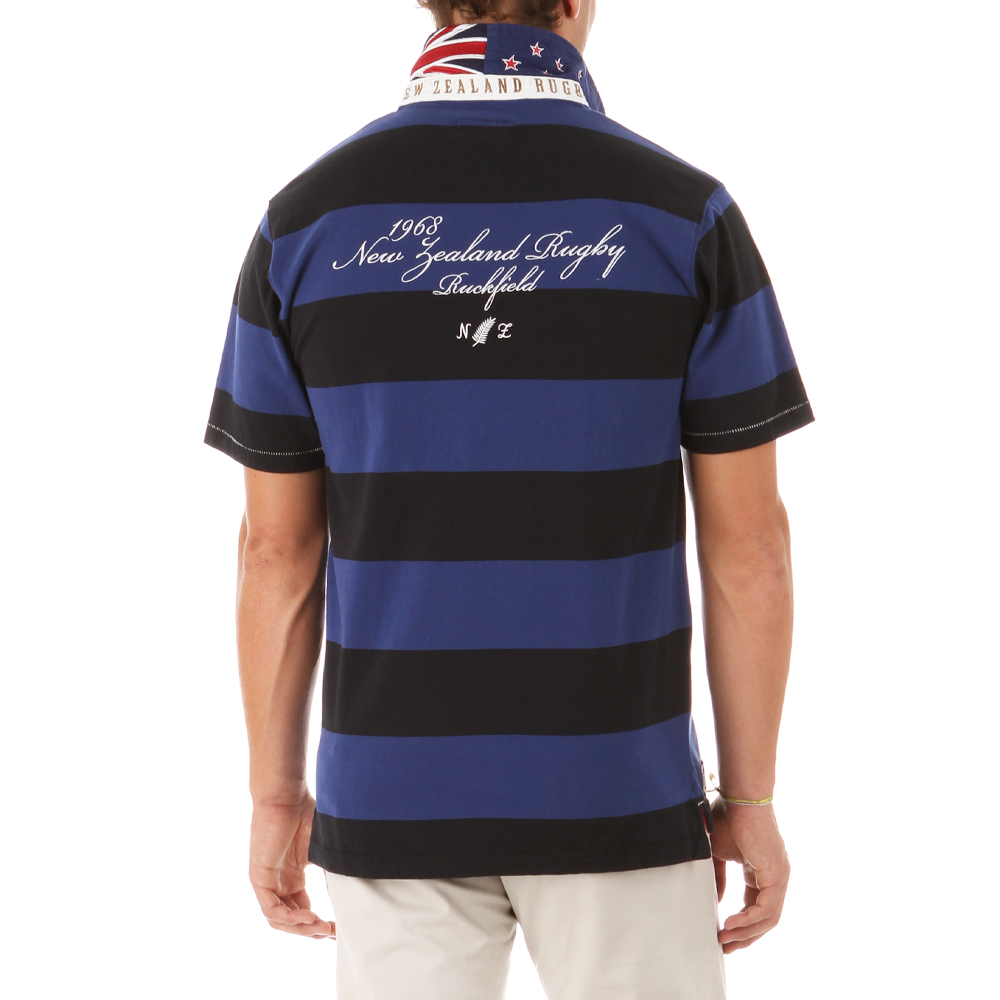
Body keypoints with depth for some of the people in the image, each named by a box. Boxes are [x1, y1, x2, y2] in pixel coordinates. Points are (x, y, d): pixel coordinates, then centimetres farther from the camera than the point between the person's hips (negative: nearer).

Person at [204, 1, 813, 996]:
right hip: (611, 789, -1)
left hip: (400, 788, 2)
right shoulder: (684, 214, -10)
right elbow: (747, 544, -8)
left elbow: (277, 550, -2)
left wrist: (275, 796, 10)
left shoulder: (306, 221, -6)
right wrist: (751, 798, 4)